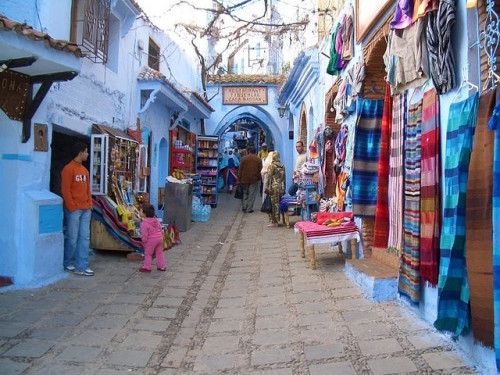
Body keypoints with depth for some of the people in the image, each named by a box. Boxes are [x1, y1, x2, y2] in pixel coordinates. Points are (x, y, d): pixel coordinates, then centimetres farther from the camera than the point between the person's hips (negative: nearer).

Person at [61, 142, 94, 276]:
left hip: (85, 209, 8)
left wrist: (90, 204, 11)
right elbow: (65, 190, -12)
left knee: (85, 237, 5)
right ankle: (67, 264, 20)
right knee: (72, 238, 1)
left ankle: (81, 267, 8)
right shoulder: (68, 169, -9)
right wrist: (72, 207, -14)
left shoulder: (84, 169, 16)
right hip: (73, 209, -8)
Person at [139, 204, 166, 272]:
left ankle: (147, 267, 12)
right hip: (159, 238, 7)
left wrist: (144, 242, -3)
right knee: (159, 252, 15)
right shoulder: (156, 220, 4)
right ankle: (161, 266, 20)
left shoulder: (144, 223, -18)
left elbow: (144, 234, -16)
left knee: (148, 253, 7)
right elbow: (160, 229, 14)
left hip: (151, 240, -7)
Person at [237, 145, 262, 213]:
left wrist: (239, 178, 7)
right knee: (252, 194, 4)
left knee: (245, 193, 17)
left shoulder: (244, 158, -4)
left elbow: (240, 170, -1)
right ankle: (249, 209, 5)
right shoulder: (258, 159, -4)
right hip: (254, 179, -1)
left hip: (245, 179, 1)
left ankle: (244, 207, 15)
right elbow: (260, 170, -1)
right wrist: (259, 178, 11)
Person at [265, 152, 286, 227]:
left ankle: (274, 221, 3)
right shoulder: (282, 166, 8)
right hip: (281, 187, 6)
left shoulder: (272, 166, -9)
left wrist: (267, 188, -4)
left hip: (274, 187, -6)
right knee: (278, 203, 12)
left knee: (274, 204, 0)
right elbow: (284, 178, 12)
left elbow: (269, 178, -10)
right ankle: (277, 220, 17)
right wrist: (283, 188, 17)